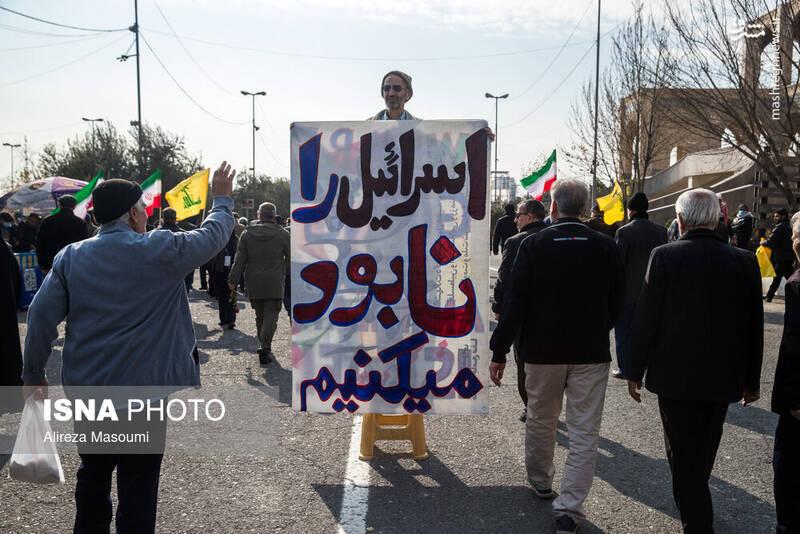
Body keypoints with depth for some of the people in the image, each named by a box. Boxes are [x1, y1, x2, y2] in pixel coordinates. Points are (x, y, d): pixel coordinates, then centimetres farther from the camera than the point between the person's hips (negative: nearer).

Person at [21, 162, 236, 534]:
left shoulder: (71, 256, 1)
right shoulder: (161, 250, -11)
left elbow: (42, 315, -1)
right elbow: (213, 235, 3)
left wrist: (33, 374, 9)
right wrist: (221, 199, 22)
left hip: (85, 390, 5)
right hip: (144, 388, -4)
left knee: (93, 476, 22)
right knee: (138, 488, 7)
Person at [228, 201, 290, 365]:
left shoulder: (247, 234, 1)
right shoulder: (282, 234, -5)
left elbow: (239, 259, 1)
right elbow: (291, 258, 3)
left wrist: (233, 279, 5)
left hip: (253, 284, 3)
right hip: (274, 284, -3)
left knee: (260, 316, 15)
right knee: (271, 316, -1)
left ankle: (264, 347, 23)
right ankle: (265, 348, -14)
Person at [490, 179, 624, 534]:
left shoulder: (533, 244, -7)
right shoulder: (606, 247, -2)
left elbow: (515, 302, -9)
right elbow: (616, 304, 6)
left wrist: (499, 352, -5)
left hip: (542, 349, 0)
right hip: (591, 352, 0)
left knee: (541, 419, 19)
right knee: (584, 432, 4)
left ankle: (540, 481, 38)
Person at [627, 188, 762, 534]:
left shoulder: (665, 256, -13)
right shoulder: (744, 261, -4)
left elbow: (646, 319, -12)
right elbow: (754, 327, 2)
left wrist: (635, 371, -1)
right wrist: (751, 380, 13)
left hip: (676, 375, -4)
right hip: (723, 377, 4)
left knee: (684, 454, 7)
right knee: (704, 451, 23)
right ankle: (695, 506, 43)